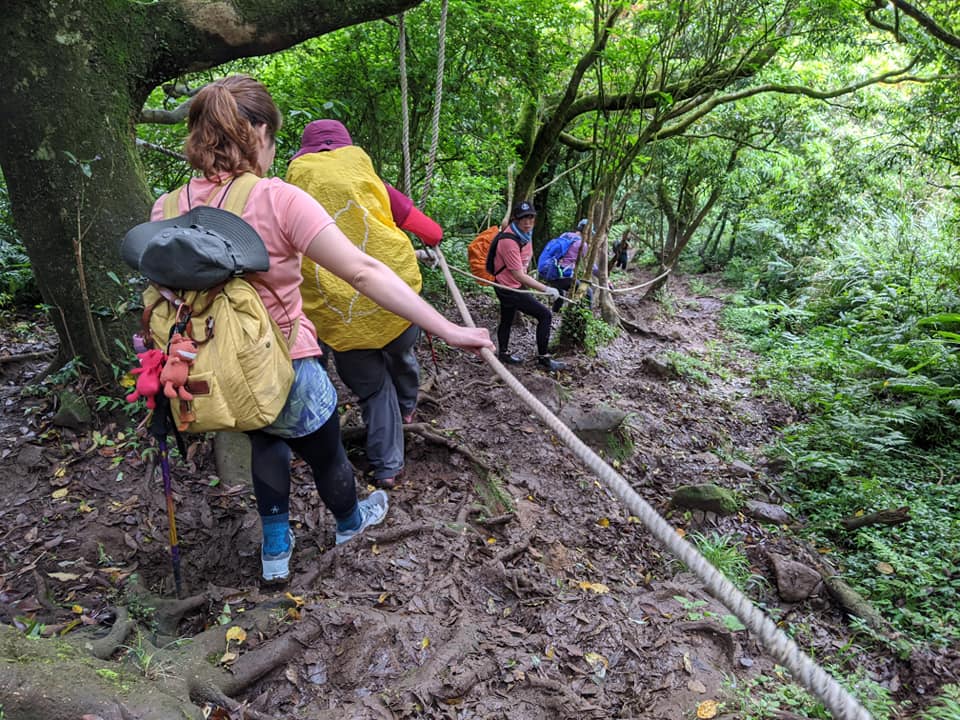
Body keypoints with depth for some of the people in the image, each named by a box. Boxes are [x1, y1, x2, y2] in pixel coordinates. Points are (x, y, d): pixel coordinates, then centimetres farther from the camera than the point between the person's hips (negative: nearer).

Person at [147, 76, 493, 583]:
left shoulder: (166, 210, -6)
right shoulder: (279, 200, -21)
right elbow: (362, 272, -26)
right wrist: (447, 330, -23)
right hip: (286, 375, -4)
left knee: (267, 437, 35)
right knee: (326, 455, 25)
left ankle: (275, 548, 41)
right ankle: (350, 521, 55)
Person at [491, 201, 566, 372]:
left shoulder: (525, 233, -2)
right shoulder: (509, 241, -30)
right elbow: (519, 276, -30)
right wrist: (546, 289, -29)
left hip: (513, 285, 9)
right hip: (509, 288, -9)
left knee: (507, 319, 23)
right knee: (545, 314, -9)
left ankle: (503, 353, 40)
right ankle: (543, 358, -1)